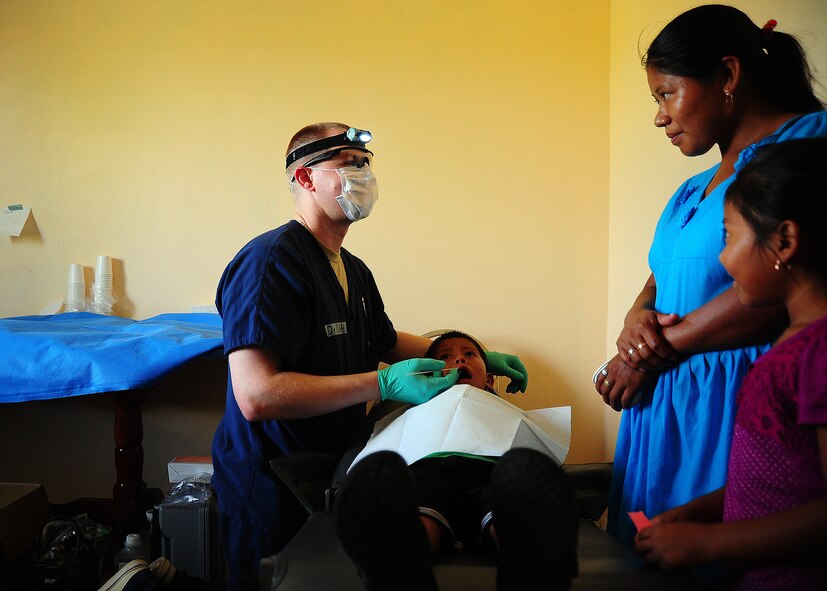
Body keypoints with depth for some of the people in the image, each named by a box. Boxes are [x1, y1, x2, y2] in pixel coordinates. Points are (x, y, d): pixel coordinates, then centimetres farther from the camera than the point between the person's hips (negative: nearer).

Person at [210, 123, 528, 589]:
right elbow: (256, 396, -31)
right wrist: (385, 385, -30)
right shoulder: (271, 261, -22)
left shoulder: (354, 271, 8)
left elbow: (387, 342, 25)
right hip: (270, 487, -8)